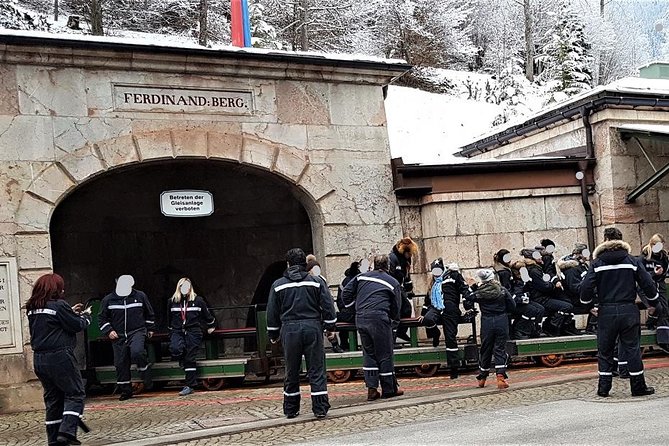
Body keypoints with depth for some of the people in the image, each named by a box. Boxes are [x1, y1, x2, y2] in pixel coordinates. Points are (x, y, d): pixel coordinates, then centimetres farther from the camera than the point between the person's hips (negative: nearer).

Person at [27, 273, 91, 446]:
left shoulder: (32, 309, 10)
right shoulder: (59, 305, -12)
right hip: (60, 357, -7)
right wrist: (86, 315, 12)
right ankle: (67, 431, -13)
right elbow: (77, 325, -8)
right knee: (75, 394, 1)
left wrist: (71, 312, 19)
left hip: (39, 359, 7)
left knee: (52, 398, 14)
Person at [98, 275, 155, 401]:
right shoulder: (108, 299, 2)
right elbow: (102, 318, 10)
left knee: (137, 352, -30)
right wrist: (108, 331, -3)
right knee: (121, 363, 2)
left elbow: (149, 313, 17)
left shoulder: (140, 296, 3)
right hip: (118, 336, 2)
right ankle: (126, 390, 14)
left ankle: (145, 371, -4)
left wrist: (150, 329, 20)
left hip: (137, 332, -2)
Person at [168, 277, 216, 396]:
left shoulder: (198, 300, 2)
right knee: (175, 349, -27)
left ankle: (189, 386, -1)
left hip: (193, 331, -2)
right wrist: (171, 330, 33)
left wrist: (211, 326, 27)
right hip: (177, 331, 2)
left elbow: (207, 315, 17)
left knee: (190, 358, -6)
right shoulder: (172, 301, 8)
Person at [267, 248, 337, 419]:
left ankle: (291, 410, 17)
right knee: (316, 370, 3)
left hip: (290, 330, 1)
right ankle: (320, 408, 0)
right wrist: (330, 327, 12)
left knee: (291, 372, 11)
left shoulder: (278, 285, 4)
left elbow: (272, 313, 7)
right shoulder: (316, 282, 2)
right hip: (313, 328, -1)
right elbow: (328, 307, 1)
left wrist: (273, 334, 17)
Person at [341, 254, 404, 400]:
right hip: (379, 318, -4)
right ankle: (389, 389, 12)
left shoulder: (361, 277, 15)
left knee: (368, 354, 12)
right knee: (385, 354, 5)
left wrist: (352, 305, 27)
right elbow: (396, 307, 12)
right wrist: (395, 323, 27)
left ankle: (371, 389, 9)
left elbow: (345, 294, 11)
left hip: (360, 319, 4)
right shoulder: (393, 282, 9)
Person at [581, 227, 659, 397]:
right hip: (629, 310, 1)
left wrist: (588, 303, 11)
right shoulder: (633, 261, 1)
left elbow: (586, 287, -7)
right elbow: (648, 284, 1)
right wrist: (653, 302, 17)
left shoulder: (597, 263, -2)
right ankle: (638, 386, 11)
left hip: (606, 311, 0)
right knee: (632, 348, 8)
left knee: (605, 351, 9)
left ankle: (604, 388, 10)